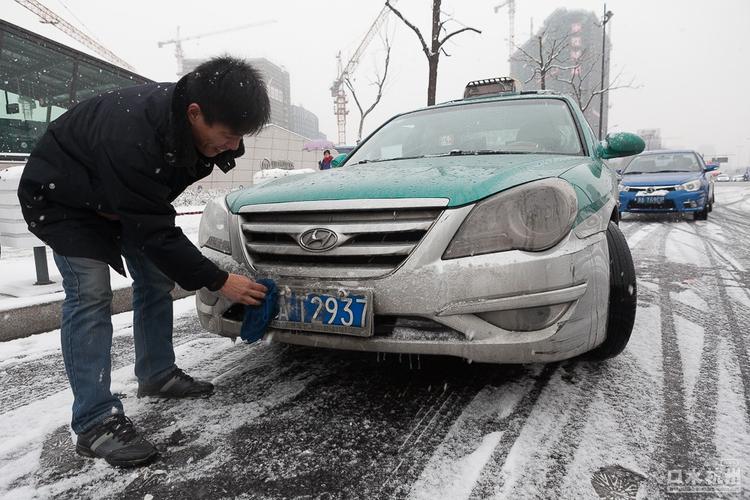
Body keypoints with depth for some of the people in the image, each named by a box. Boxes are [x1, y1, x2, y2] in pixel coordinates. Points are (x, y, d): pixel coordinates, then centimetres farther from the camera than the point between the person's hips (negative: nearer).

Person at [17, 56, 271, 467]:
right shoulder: (131, 135, -42)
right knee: (90, 295, -17)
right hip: (61, 198, -7)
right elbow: (153, 231, -36)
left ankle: (157, 375, 20)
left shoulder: (186, 117, -19)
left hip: (122, 197, 8)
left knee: (156, 278, 5)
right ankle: (96, 422, -11)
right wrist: (218, 281, -33)